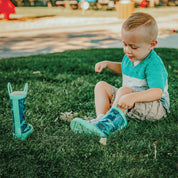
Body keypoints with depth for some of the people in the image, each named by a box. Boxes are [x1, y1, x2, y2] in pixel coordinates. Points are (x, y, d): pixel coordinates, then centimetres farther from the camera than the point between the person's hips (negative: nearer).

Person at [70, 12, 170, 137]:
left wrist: (133, 97, -51)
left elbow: (157, 92, -35)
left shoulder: (153, 64, -22)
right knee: (101, 86, -3)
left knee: (124, 90, -34)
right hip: (131, 104, 9)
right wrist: (107, 64, 12)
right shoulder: (130, 57, 4)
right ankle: (101, 117, -25)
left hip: (156, 107, -9)